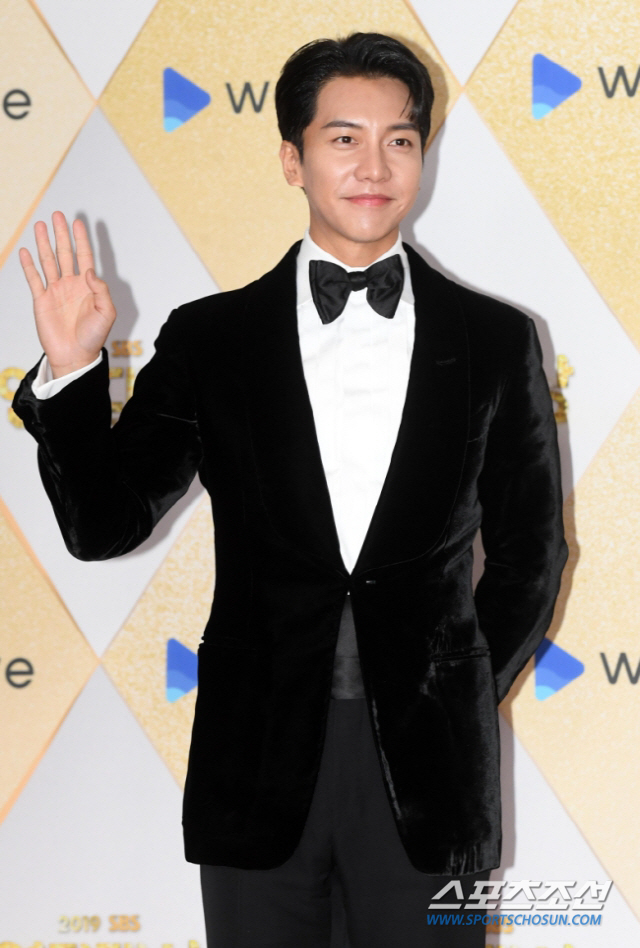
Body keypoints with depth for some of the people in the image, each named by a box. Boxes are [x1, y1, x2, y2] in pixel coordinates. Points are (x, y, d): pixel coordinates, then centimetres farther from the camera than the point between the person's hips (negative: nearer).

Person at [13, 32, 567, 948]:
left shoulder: (495, 340, 4)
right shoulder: (209, 338, 3)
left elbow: (529, 553, 11)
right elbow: (104, 526, 1)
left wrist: (462, 699, 7)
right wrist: (69, 374, -11)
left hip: (429, 768, 0)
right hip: (259, 764, 0)